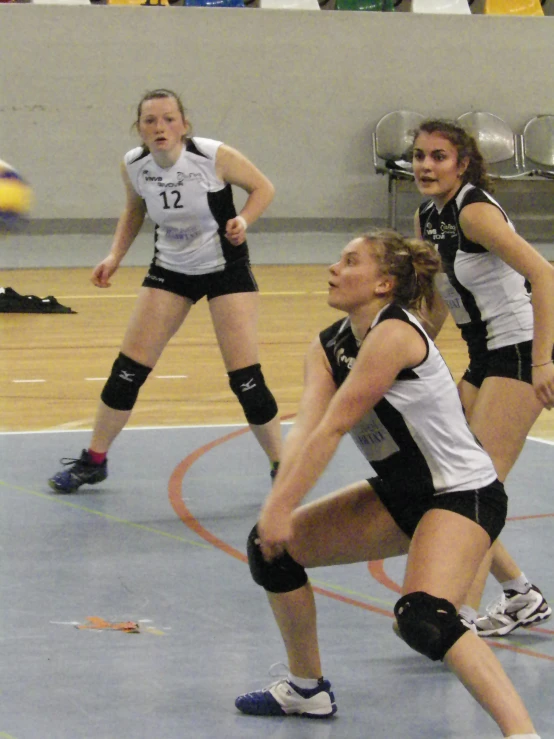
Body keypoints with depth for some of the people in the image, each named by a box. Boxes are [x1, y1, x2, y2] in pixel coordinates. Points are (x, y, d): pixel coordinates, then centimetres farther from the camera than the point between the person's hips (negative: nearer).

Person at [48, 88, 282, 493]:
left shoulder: (214, 156, -23)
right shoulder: (133, 165, -12)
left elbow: (263, 187, -9)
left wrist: (243, 220, -27)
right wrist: (116, 255, -3)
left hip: (226, 268, -3)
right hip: (170, 270, 3)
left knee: (246, 379, -10)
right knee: (128, 370, 0)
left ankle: (281, 466, 9)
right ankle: (94, 460, 18)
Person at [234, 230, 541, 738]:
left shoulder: (393, 333, -23)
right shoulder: (329, 346, 2)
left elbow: (334, 427, -26)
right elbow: (305, 429, -12)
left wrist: (283, 508, -28)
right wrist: (275, 507, -28)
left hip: (462, 493, -9)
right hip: (400, 495, 9)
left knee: (423, 617, -32)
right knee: (271, 545, 8)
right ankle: (307, 689, 25)